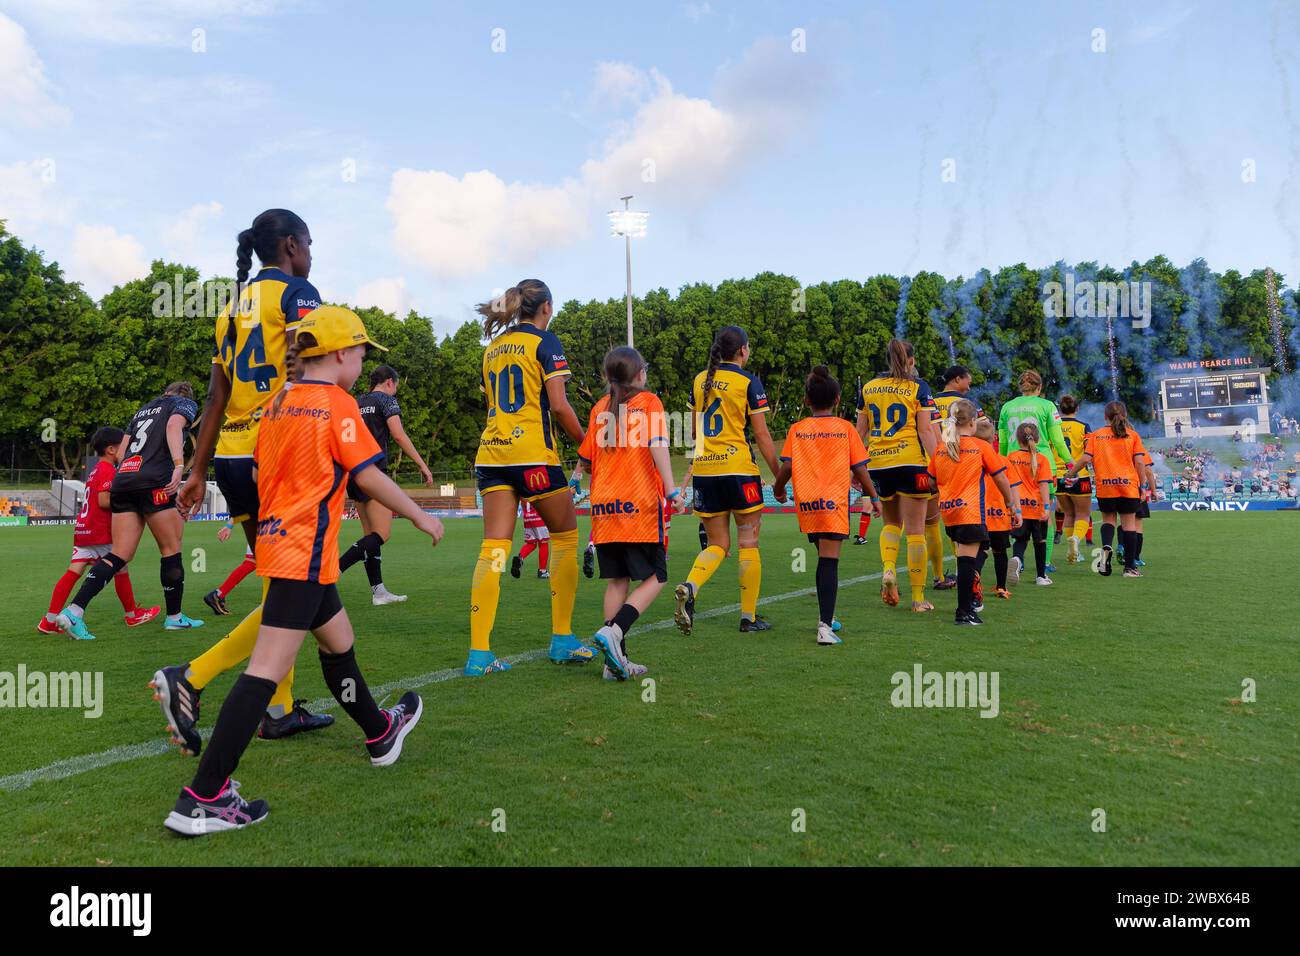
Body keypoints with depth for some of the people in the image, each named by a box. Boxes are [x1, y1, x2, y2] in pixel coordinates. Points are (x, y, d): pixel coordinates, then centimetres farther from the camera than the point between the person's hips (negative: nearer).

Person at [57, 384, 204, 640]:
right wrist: (179, 466, -24)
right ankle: (174, 617, 12)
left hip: (122, 480, 6)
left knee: (119, 555, 3)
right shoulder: (185, 403, 11)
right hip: (154, 482, -6)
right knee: (171, 549, 5)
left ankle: (73, 611, -9)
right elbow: (174, 425, -12)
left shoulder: (143, 409, 30)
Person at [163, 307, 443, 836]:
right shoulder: (337, 404, -11)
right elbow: (369, 477, -11)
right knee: (267, 669, -9)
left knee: (339, 641, 23)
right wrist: (422, 517, -1)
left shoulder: (278, 404, 11)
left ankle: (380, 733, 42)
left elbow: (260, 470, 15)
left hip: (275, 537, 10)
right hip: (305, 551, -10)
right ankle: (202, 799, -9)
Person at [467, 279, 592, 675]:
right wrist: (587, 445, 1)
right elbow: (558, 405, -9)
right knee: (565, 537, 11)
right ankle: (562, 640, 14)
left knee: (493, 548, 1)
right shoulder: (544, 341, -1)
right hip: (532, 453, -6)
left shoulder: (494, 345, 18)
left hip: (491, 453, 6)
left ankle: (479, 653, -5)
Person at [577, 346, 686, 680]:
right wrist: (671, 489, -22)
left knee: (617, 582, 10)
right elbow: (657, 444, -14)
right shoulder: (649, 401, 1)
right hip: (641, 505, -5)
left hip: (603, 508, 5)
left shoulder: (599, 407, 12)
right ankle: (614, 631, -17)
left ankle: (617, 660, 7)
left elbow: (585, 459, 13)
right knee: (655, 578, 4)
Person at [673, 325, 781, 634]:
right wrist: (780, 476, 1)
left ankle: (689, 588, -16)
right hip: (738, 469, -5)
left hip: (703, 469, 5)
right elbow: (761, 435, -6)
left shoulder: (700, 380, 11)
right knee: (748, 543, 7)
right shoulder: (748, 382, -4)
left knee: (717, 545, 11)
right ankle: (749, 617, 11)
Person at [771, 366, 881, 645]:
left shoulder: (796, 429, 5)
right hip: (834, 502, -3)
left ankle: (826, 617, 27)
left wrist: (778, 489, 18)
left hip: (806, 504, 3)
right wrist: (874, 498, 16)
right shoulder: (845, 429, 3)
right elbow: (859, 468, 4)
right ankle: (825, 626, -16)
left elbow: (786, 466, -1)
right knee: (829, 562, -7)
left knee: (824, 558, 19)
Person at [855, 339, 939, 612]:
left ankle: (888, 569, -4)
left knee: (892, 522, 22)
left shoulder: (868, 387, 9)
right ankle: (918, 598, 5)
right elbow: (925, 430, -8)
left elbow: (861, 430, 10)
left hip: (877, 463, 4)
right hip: (910, 461, -3)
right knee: (915, 530, 2)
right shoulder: (917, 387, -2)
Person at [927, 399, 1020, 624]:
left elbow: (932, 482, 16)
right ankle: (964, 612, -10)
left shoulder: (939, 449, 10)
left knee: (964, 557, 16)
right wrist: (1011, 505, 18)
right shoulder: (981, 447, 0)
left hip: (948, 512, 5)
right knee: (967, 559, -8)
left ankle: (969, 602, 20)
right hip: (970, 511, -5)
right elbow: (1001, 479, 6)